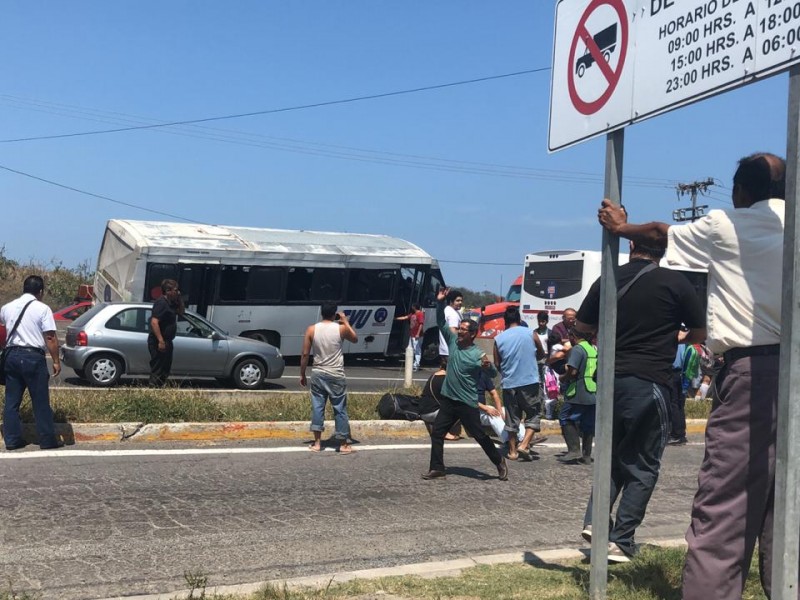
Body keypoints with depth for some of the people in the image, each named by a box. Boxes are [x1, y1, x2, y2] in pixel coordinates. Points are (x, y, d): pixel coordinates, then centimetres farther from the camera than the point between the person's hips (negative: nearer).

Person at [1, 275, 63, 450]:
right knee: (41, 402, 1)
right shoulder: (42, 309, -8)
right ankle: (47, 440, 6)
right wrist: (56, 361, -6)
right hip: (33, 357, -5)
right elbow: (50, 338, -12)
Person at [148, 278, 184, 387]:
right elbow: (154, 322, -26)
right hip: (158, 342, -10)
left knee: (166, 368, 19)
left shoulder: (170, 302, 10)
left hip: (166, 341, 10)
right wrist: (160, 341, -28)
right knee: (157, 369, -6)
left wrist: (179, 299, 8)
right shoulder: (161, 302, -18)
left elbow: (181, 312, 25)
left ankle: (161, 386, 28)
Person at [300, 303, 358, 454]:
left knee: (317, 407, 9)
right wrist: (346, 321, 20)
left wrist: (302, 374, 9)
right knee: (340, 409, 5)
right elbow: (355, 339, 15)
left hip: (318, 374, 2)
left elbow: (305, 354, -1)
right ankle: (344, 444, 9)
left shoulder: (311, 329, -3)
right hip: (336, 376, -2)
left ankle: (317, 443, 10)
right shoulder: (341, 328, -6)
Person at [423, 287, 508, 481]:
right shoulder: (453, 341, 2)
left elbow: (493, 374, -10)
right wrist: (440, 303, -10)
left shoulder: (478, 354, -13)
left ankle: (499, 462, 20)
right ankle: (437, 468, 12)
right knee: (436, 433, 4)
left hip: (467, 403, -6)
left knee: (479, 435, 2)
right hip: (448, 399, 6)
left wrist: (488, 366, -34)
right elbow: (441, 323, 4)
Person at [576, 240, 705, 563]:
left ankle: (595, 520, 6)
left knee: (613, 455, 20)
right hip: (649, 382, -4)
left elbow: (582, 327, 13)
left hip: (611, 378, 4)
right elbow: (700, 332, 4)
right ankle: (621, 541, 4)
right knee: (642, 465, 6)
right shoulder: (675, 283, -5)